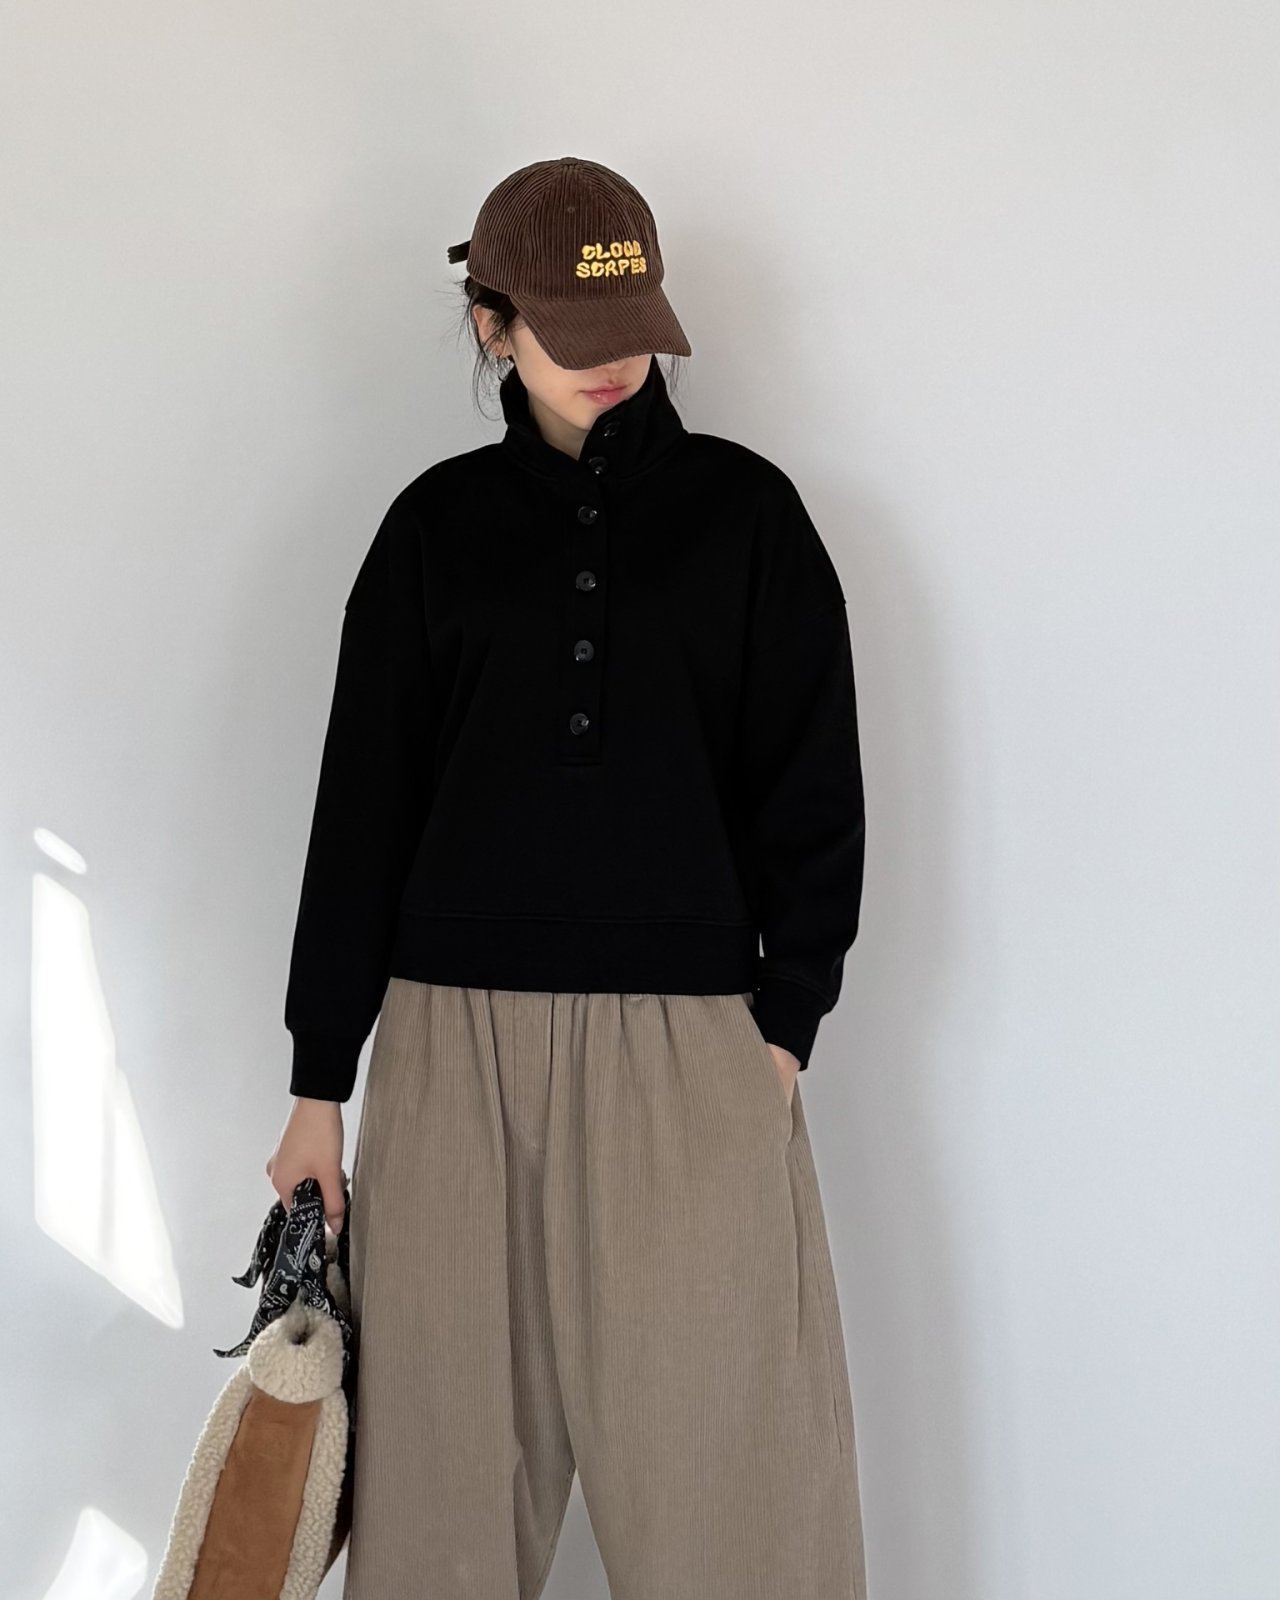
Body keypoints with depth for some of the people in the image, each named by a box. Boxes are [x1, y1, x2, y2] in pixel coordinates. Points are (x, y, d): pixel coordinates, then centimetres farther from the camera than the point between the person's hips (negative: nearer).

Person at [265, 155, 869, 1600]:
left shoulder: (744, 508, 6)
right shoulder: (438, 525, 8)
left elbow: (814, 786, 5)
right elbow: (361, 802, 8)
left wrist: (786, 1013, -5)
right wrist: (319, 1080, 7)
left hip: (691, 1037, -1)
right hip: (457, 1042, 2)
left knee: (718, 1450, 0)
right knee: (452, 1437, 6)